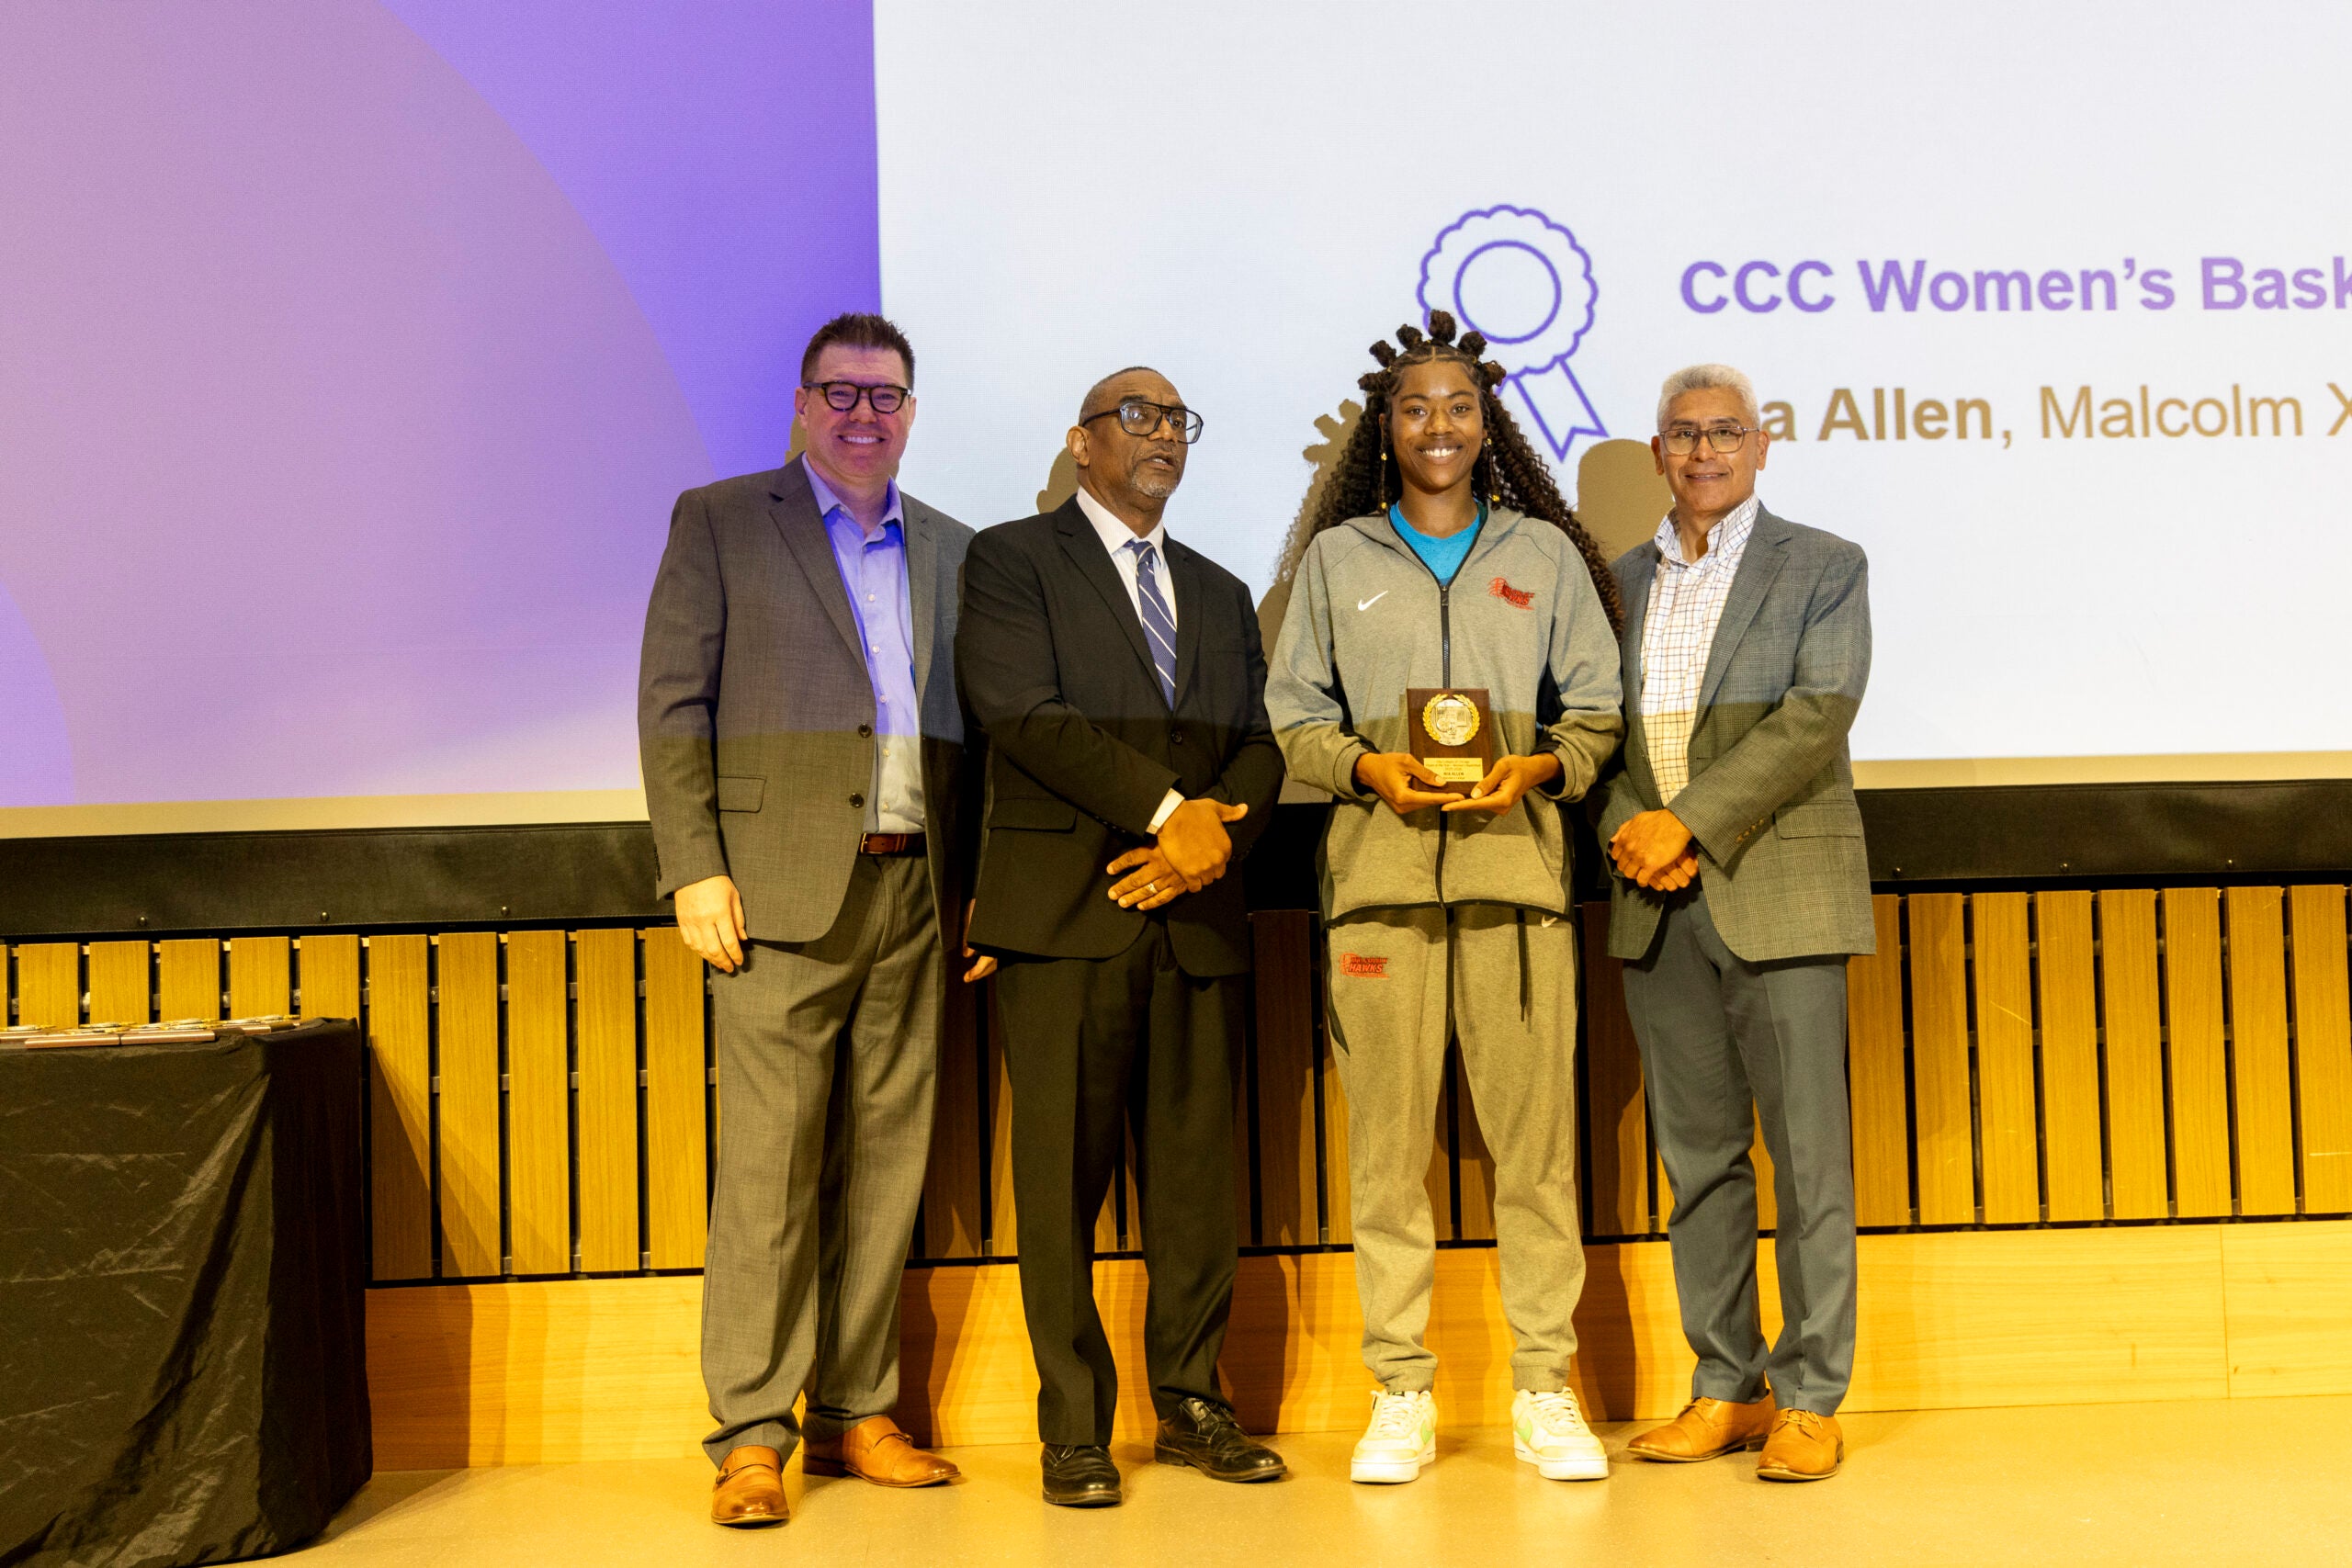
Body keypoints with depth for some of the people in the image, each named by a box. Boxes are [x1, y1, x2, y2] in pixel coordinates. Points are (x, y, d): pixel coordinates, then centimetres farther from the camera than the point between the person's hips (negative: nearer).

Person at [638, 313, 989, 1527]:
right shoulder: (720, 521, 7)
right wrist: (694, 868, -9)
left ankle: (855, 1413, 17)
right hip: (784, 890, -4)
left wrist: (980, 881, 8)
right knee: (769, 1164, -5)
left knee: (885, 1163, 7)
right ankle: (751, 1435, 5)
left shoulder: (951, 550, 18)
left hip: (914, 892, 4)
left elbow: (970, 727, 17)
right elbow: (672, 701, 0)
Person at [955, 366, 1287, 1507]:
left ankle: (1191, 1404, 18)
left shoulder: (1220, 592, 23)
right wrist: (1169, 809, -14)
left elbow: (1258, 745, 14)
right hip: (1065, 910, -5)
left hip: (1197, 912, 5)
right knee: (1063, 1173, -3)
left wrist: (1217, 832, -7)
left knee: (1195, 1171, 7)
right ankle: (1074, 1427, 7)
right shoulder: (1011, 560, 6)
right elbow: (1023, 713, -10)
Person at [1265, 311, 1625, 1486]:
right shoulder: (1334, 558, 14)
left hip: (1516, 860, 0)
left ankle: (1545, 1394, 8)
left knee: (1536, 1129, -2)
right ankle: (1400, 1397, 9)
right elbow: (1295, 714, 12)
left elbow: (1598, 709, 13)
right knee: (1385, 1135, -1)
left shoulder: (1546, 553, 14)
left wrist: (1538, 767, -6)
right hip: (1380, 864, 0)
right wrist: (1367, 768, -6)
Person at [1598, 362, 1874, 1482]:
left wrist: (1688, 821, -15)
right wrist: (1631, 831, -9)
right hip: (1657, 904, 4)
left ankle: (1810, 1400, 8)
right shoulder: (1618, 582, 15)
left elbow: (1815, 721, -9)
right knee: (1696, 1151, 8)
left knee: (1806, 1150, -2)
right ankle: (1726, 1387, 18)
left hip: (1778, 895, -4)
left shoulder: (1824, 569, 4)